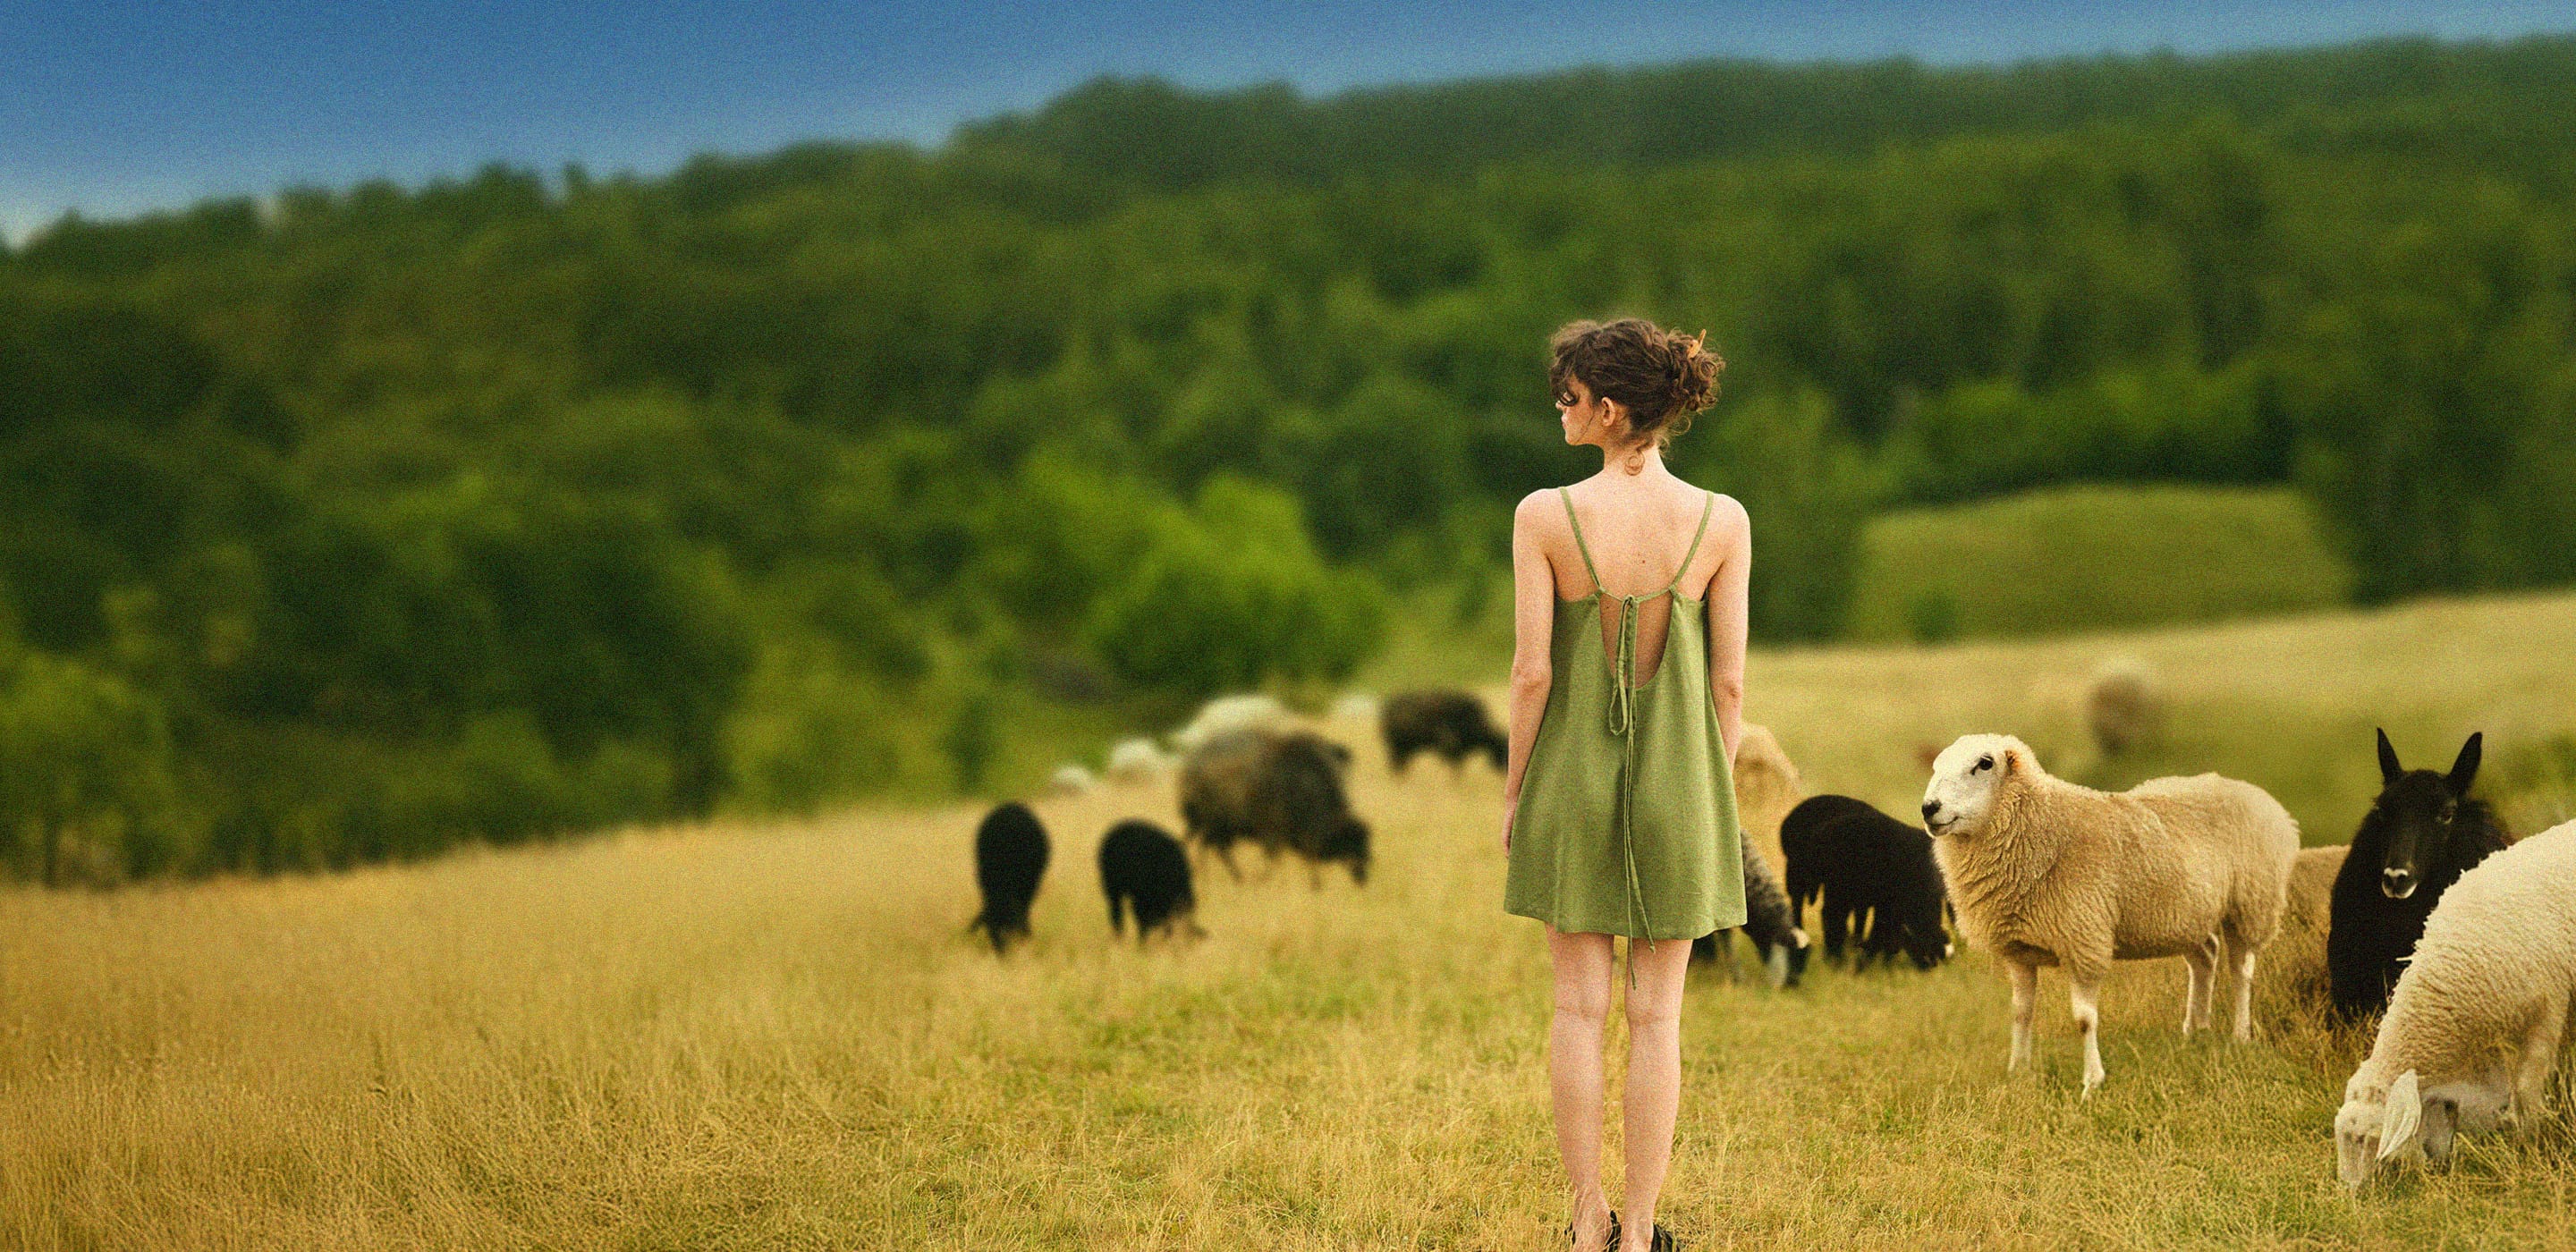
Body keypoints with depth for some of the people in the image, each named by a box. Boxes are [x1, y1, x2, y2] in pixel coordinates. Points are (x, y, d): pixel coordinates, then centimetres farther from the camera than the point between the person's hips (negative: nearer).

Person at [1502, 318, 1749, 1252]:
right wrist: (1715, 796, 8)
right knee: (1656, 1017, 7)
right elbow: (1728, 679, -5)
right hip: (1674, 785, 0)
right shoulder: (1722, 522, -9)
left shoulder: (1544, 516, -13)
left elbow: (1532, 670, -11)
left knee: (1580, 1007, 9)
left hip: (1573, 777, 0)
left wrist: (1514, 788, 2)